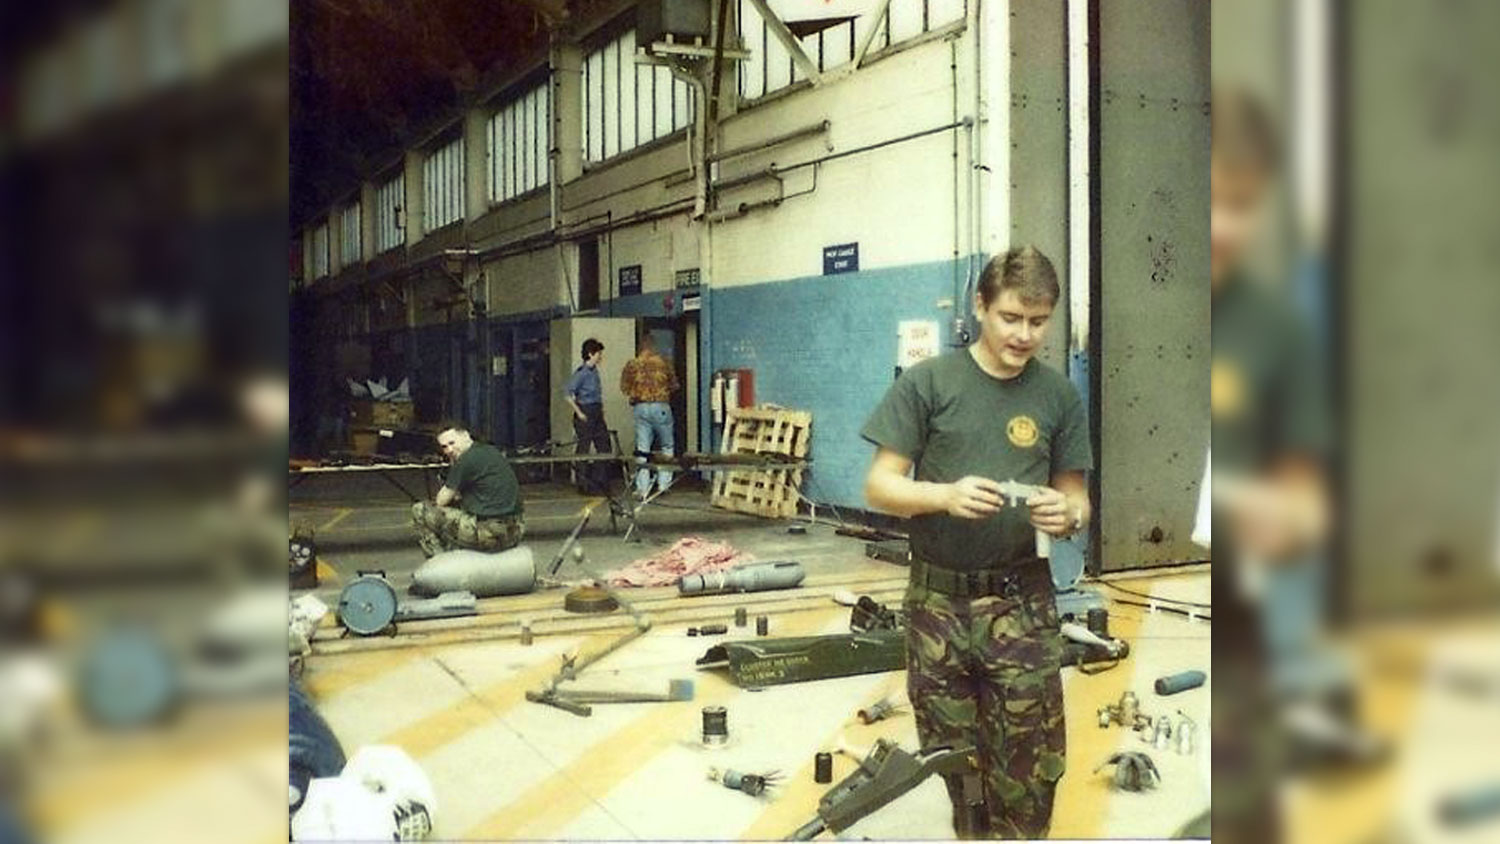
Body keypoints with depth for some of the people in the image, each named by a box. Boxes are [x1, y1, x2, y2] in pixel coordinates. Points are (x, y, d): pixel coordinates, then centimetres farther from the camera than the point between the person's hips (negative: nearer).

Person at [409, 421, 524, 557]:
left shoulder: (466, 460, -10)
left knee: (419, 510, 1)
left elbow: (441, 501, -3)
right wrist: (457, 495, 20)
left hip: (490, 534, -9)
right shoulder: (493, 452, 16)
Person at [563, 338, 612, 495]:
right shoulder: (581, 372, -15)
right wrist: (579, 413, -17)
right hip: (585, 415, -9)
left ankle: (600, 482, 17)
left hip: (597, 413, 9)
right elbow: (567, 394, -20)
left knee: (604, 447, 9)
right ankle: (584, 485, 8)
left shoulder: (594, 370, 10)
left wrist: (601, 408, 16)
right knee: (584, 449, 0)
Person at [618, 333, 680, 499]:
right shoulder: (663, 363, -1)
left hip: (640, 408, 1)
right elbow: (675, 385, 7)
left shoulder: (631, 365, 0)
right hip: (660, 407, -1)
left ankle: (642, 488, 2)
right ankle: (663, 482, 8)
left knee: (642, 448, 4)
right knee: (666, 447, 14)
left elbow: (624, 387, 4)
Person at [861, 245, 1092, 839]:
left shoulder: (1059, 395, 4)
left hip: (1021, 605, 1)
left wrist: (1068, 515, -15)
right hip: (938, 601, -1)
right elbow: (879, 486, -3)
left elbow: (1075, 498, 9)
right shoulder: (928, 383, -3)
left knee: (1029, 774, -1)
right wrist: (946, 495, -22)